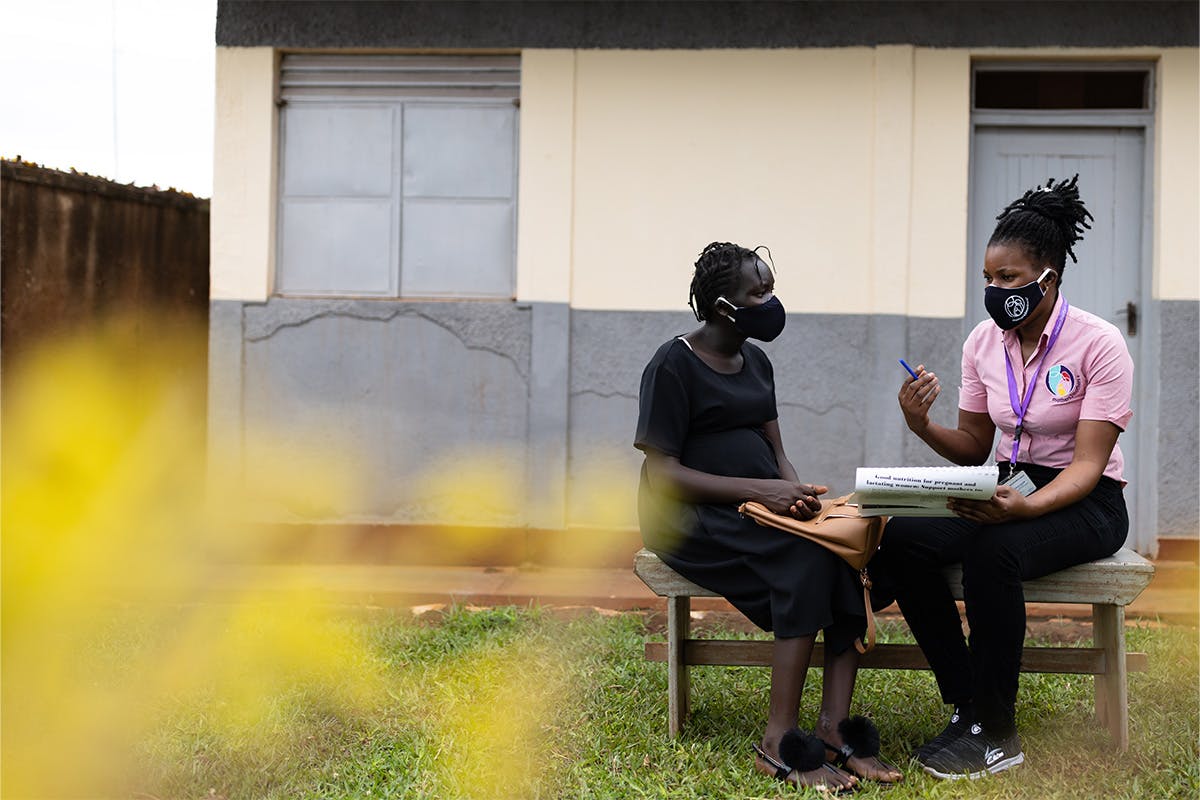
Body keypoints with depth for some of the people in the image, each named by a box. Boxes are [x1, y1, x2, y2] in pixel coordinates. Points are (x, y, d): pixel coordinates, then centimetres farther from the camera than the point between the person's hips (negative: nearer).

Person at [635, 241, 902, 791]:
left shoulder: (756, 362, 16)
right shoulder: (674, 366, -8)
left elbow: (776, 453, 14)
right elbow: (662, 473, -14)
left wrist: (796, 491, -10)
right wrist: (759, 490, -23)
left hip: (760, 507, 7)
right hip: (689, 518, -7)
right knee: (809, 553, -32)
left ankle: (835, 725, -25)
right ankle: (779, 742, -29)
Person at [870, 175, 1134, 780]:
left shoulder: (1098, 344, -13)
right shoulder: (984, 341, 3)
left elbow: (1086, 465, -17)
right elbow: (974, 447, 9)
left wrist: (1024, 507, -36)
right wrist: (923, 427, -12)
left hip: (1084, 503, -5)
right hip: (1009, 493, 6)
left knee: (992, 551, -36)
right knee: (899, 539, -22)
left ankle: (996, 735, -20)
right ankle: (967, 707, -11)